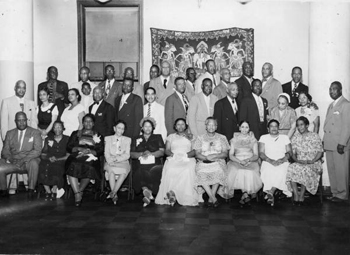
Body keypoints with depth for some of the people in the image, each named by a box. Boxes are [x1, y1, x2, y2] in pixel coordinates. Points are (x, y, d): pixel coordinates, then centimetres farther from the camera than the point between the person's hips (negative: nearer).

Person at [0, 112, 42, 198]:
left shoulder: (35, 132, 7)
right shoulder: (10, 133, 17)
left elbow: (37, 151, -4)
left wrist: (23, 160, -18)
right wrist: (9, 158, -13)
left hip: (28, 162, -3)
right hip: (12, 162, 3)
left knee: (34, 163, -36)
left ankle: (31, 190, -22)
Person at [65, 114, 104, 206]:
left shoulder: (98, 136, 21)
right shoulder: (76, 134, 24)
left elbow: (100, 151, 8)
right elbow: (68, 147, 12)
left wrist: (89, 151, -9)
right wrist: (79, 148, -6)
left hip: (91, 158, -1)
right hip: (76, 157, 1)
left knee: (90, 168, -35)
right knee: (72, 166, -34)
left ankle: (79, 191, -14)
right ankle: (78, 194, -31)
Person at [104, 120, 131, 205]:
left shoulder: (127, 140, 18)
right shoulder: (108, 138, 19)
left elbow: (127, 155, 5)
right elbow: (106, 153, 7)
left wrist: (117, 158, -13)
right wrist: (110, 160, -16)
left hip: (123, 162, 0)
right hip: (111, 163, 0)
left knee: (124, 171, -35)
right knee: (110, 170, -36)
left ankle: (113, 193, -34)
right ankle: (115, 195, -34)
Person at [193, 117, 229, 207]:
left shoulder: (222, 138, 15)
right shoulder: (200, 138, 14)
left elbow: (225, 154, 6)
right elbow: (197, 154, 5)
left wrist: (215, 156, -12)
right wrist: (206, 158, -14)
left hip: (218, 162, 0)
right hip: (203, 162, 0)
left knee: (218, 171, -35)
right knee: (201, 173, -33)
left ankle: (211, 198, -22)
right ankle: (213, 198, -25)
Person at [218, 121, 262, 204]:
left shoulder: (253, 140, 14)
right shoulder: (234, 140, 14)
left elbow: (256, 155, 7)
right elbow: (231, 155, 4)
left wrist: (248, 160, -16)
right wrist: (240, 161, -16)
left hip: (250, 162, 0)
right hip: (237, 162, 0)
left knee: (250, 172, -34)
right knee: (238, 172, -34)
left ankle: (245, 194, -19)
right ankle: (246, 194, -19)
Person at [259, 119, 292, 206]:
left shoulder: (285, 137, 19)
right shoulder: (263, 138, 16)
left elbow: (289, 152, 7)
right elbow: (261, 153, 3)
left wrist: (282, 160, -14)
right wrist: (270, 160, -16)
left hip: (282, 162, 1)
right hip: (268, 162, 0)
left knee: (281, 171, -35)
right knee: (268, 171, -36)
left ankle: (270, 192, -39)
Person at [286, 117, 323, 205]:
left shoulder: (315, 136, 3)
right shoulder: (295, 137, 14)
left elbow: (320, 152, -1)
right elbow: (293, 153, 11)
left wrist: (311, 161, -15)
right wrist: (297, 160, -10)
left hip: (313, 163, -3)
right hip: (299, 163, 3)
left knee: (306, 169, -36)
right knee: (291, 168, -30)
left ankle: (301, 196, -24)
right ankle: (296, 195, -27)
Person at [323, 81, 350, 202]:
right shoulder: (331, 105, 18)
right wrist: (325, 140, 12)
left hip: (339, 144, -8)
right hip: (329, 144, 8)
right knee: (331, 169, 10)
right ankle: (335, 192, 19)